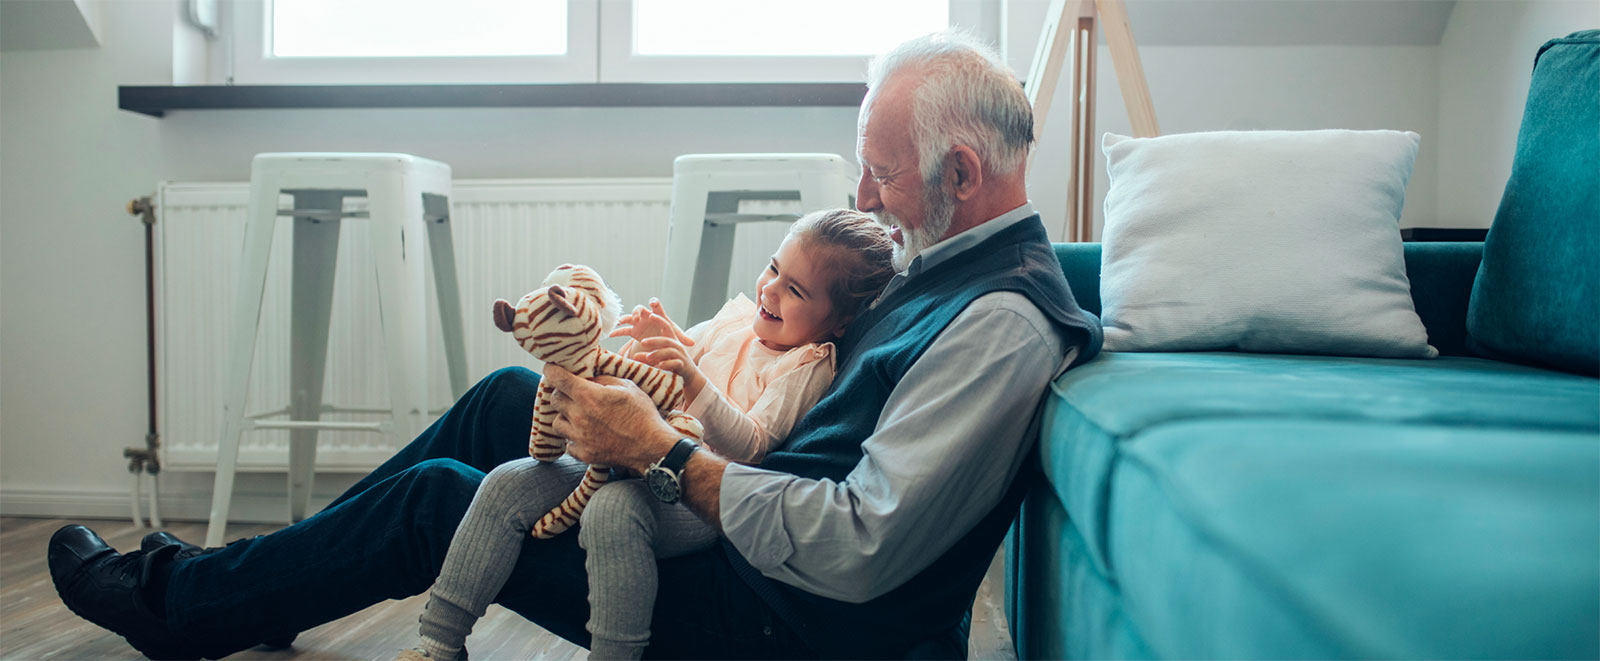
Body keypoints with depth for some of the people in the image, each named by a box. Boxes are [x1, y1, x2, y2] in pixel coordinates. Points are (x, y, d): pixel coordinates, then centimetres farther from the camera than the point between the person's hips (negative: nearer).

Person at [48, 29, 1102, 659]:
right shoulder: (945, 267, 7)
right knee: (507, 396, 8)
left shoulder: (1003, 325, -25)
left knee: (437, 501, -3)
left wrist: (665, 453, -24)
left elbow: (859, 549, -31)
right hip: (757, 533, 9)